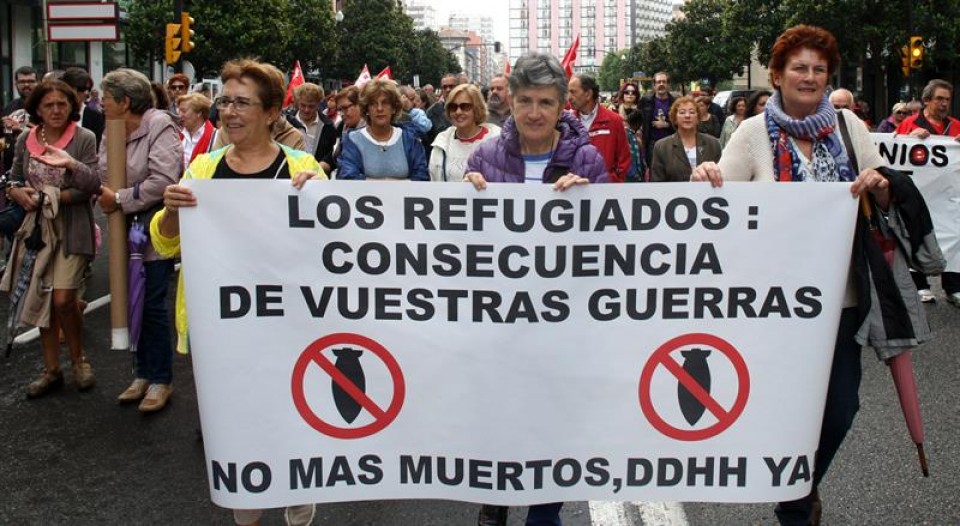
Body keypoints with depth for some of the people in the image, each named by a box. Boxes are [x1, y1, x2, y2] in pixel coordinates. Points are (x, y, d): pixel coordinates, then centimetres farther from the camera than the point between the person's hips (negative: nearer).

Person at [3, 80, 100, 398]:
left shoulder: (84, 139, -5)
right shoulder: (25, 141, 7)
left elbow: (93, 186, -11)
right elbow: (14, 182, 12)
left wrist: (72, 165, -27)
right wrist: (20, 193, -9)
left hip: (72, 229, -4)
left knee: (63, 299, -12)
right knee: (42, 301, 8)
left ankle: (78, 358, 14)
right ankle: (51, 371, 20)